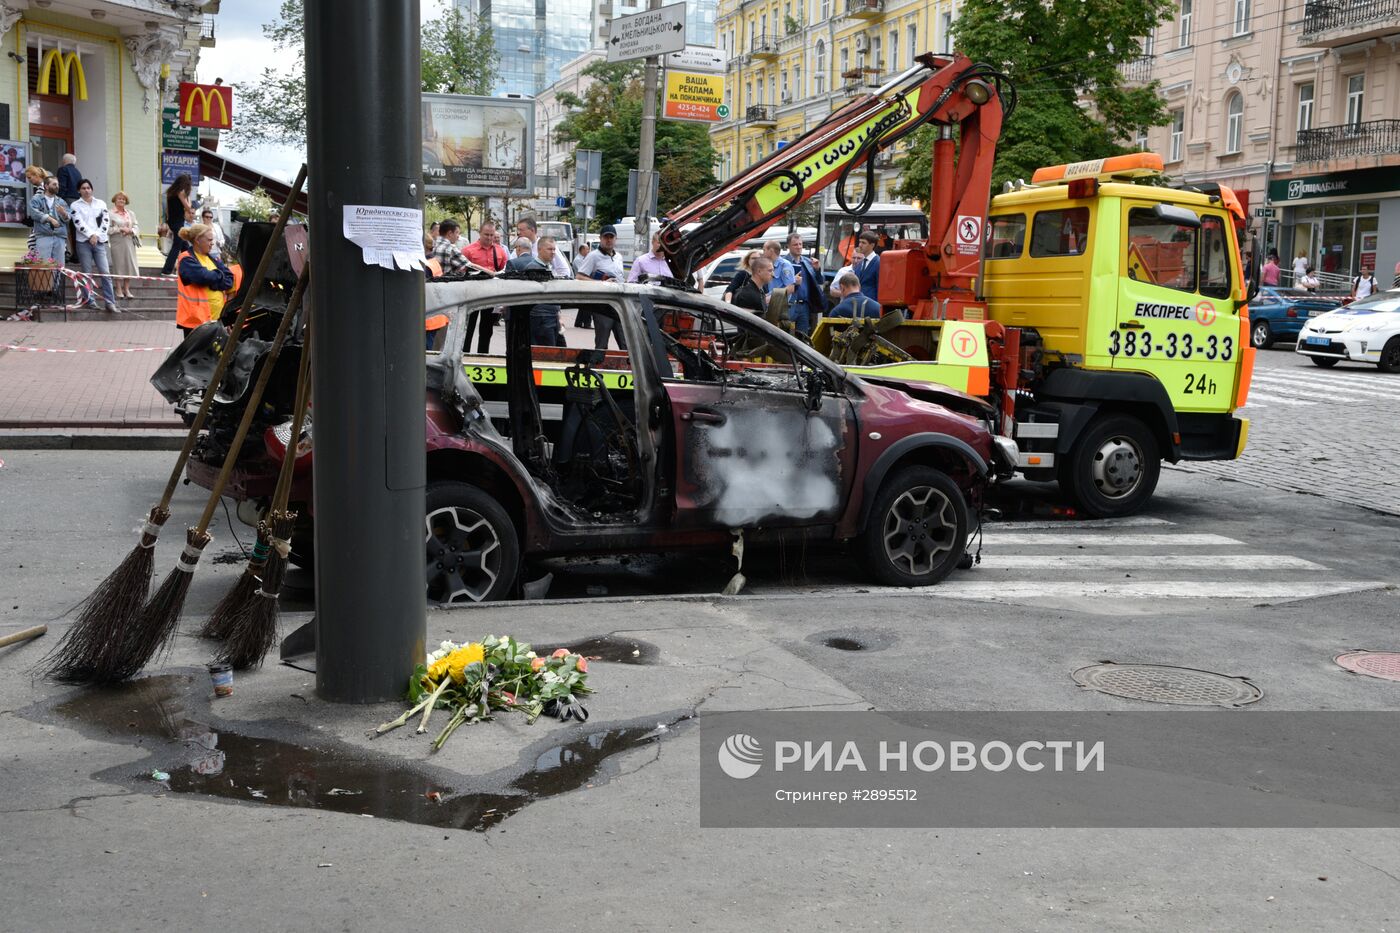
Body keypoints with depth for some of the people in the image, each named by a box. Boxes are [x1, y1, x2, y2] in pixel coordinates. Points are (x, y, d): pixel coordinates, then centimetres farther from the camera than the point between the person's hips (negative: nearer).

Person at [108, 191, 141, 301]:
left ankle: (127, 289, 8)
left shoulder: (130, 213, 13)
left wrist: (130, 230, -9)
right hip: (117, 242, -4)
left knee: (129, 265, 2)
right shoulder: (111, 213, -2)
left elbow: (136, 227, 10)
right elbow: (108, 229, -8)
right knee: (118, 265, -2)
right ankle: (119, 290, 5)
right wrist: (120, 229, -13)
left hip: (129, 242, 4)